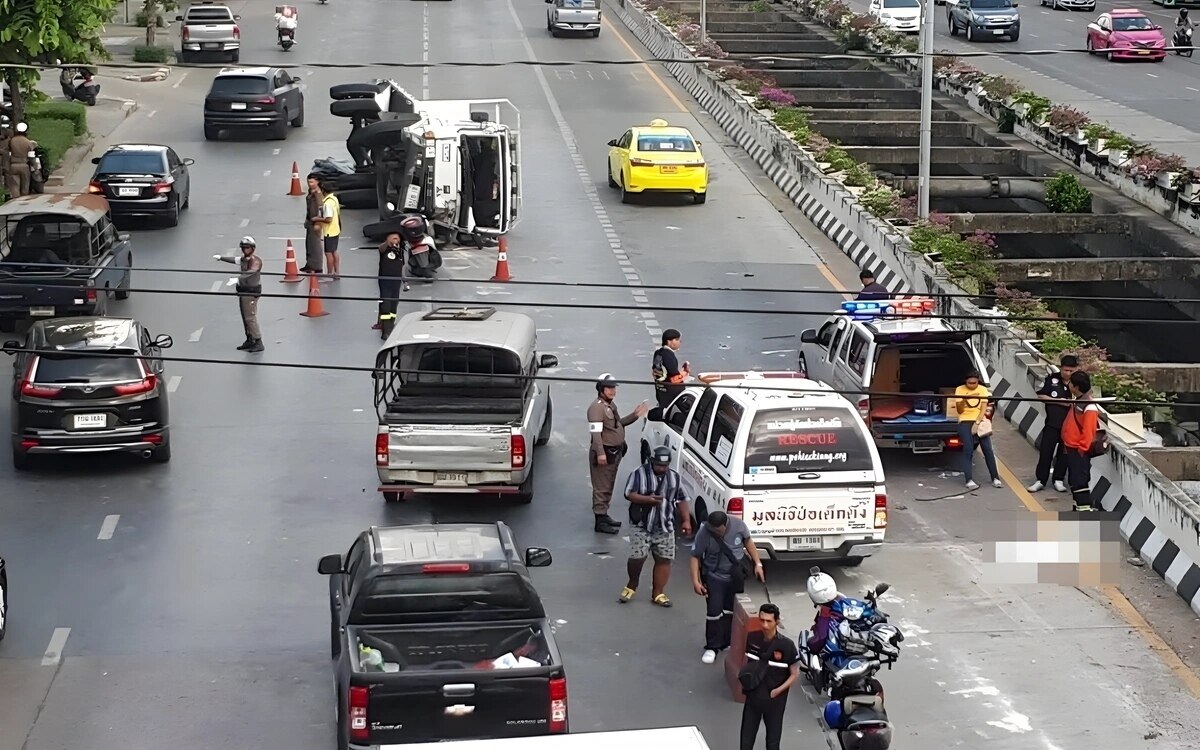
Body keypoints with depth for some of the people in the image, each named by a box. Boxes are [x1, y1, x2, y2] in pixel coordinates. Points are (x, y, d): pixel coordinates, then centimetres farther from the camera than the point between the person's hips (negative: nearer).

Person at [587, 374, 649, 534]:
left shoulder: (611, 405, 14)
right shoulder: (597, 407, -18)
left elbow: (619, 423, 25)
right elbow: (596, 432, -25)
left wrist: (634, 415, 12)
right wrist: (600, 453, -31)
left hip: (614, 452, 10)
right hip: (604, 452, -10)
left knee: (609, 486, 19)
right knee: (601, 488, -7)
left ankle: (604, 515, 30)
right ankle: (600, 522, -5)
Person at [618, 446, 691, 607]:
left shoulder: (674, 477, 9)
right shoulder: (640, 473, -5)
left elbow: (681, 500, 14)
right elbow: (629, 494, -9)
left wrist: (686, 520, 5)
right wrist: (648, 499, -25)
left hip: (665, 527, 4)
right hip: (641, 525, -4)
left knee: (664, 559, 1)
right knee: (637, 557, -10)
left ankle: (658, 594, 9)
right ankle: (632, 585, 18)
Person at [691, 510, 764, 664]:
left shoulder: (738, 525, -15)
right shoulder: (703, 533, -22)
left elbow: (748, 541, 4)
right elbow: (696, 557, -13)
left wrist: (758, 564, 3)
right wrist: (696, 581, -19)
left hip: (736, 576, 3)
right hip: (715, 577, -3)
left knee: (731, 611, 11)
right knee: (714, 612, -6)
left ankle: (727, 643, 24)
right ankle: (712, 647, 4)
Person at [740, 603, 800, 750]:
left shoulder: (786, 645, -18)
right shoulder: (751, 639, -6)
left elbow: (795, 674, -9)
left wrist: (778, 690, -19)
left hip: (775, 700, -3)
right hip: (753, 697, 3)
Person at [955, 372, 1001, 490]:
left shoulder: (983, 390, 5)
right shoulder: (960, 390, 1)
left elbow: (984, 409, -2)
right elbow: (959, 411, -1)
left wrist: (977, 423, -13)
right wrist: (962, 402, -22)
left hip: (980, 421, 2)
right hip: (965, 421, -2)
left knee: (987, 449, -8)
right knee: (968, 448, -17)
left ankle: (995, 478, -2)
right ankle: (969, 480, -21)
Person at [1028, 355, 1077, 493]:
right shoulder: (1052, 379, -4)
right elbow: (1040, 396, -2)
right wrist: (1058, 401, -14)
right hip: (1052, 423, 0)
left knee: (1064, 452, 9)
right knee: (1045, 451, 2)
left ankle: (1059, 480, 22)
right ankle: (1040, 480, 10)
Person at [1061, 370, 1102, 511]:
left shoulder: (1089, 407, -23)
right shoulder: (1076, 400, 6)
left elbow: (1088, 432, -22)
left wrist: (1082, 449, -17)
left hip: (1079, 450, -10)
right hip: (1071, 447, 10)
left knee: (1080, 480, -9)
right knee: (1073, 480, 16)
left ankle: (1085, 508, -8)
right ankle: (1078, 506, 25)